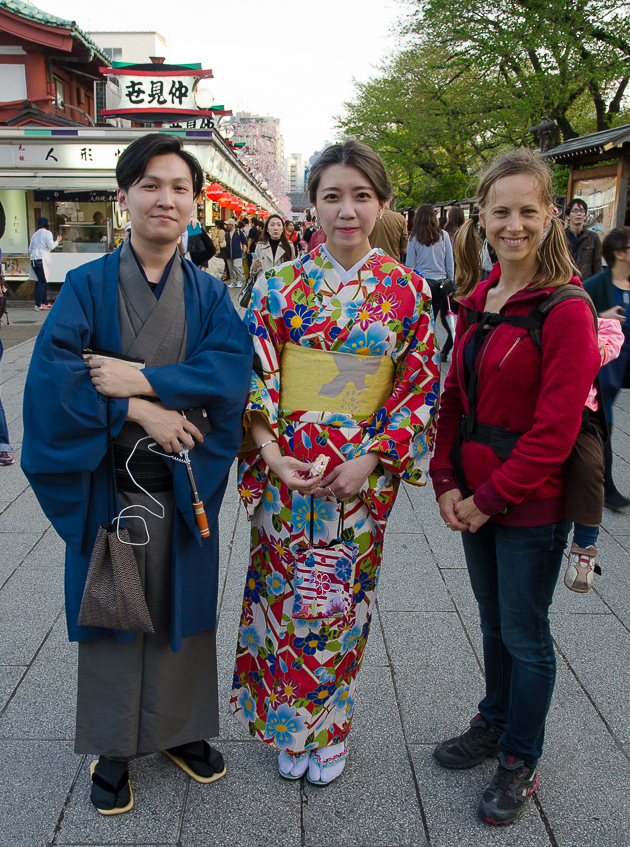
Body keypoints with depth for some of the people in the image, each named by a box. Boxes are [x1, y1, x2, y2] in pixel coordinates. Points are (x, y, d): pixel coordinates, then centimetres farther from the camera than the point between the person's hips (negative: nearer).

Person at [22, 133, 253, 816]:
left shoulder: (209, 294, 3)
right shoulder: (88, 286, -2)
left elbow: (232, 370, -12)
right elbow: (51, 370, -14)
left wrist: (141, 380, -22)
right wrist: (139, 411, -21)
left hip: (183, 485, 2)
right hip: (106, 484, -1)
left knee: (180, 607, 13)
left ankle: (182, 729, 35)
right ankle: (113, 747, 29)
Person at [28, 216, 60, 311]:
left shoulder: (35, 234, 17)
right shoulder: (47, 233, -1)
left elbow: (30, 249, 17)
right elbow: (51, 246, -11)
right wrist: (57, 241, 7)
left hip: (33, 260, 7)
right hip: (42, 260, -7)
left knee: (44, 281, 16)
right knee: (42, 282, -7)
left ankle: (45, 303, 21)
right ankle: (38, 305, -11)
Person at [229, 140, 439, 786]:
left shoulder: (406, 290, -2)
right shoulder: (281, 285, -2)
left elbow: (420, 386, -3)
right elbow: (254, 377, -2)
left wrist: (370, 459, -11)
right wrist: (270, 451, -14)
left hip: (364, 471, 0)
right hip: (286, 468, 0)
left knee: (343, 599, 12)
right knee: (286, 594, 11)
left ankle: (330, 728, 36)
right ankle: (287, 728, 34)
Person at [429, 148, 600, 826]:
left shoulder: (567, 310, -17)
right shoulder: (476, 301, 6)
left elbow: (555, 427, -19)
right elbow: (454, 397, 9)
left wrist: (490, 497, -15)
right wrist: (447, 482, -1)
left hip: (530, 505, -6)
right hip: (475, 499, 6)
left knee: (525, 634, 9)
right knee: (494, 621, 22)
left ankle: (520, 762, 30)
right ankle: (493, 724, 43)